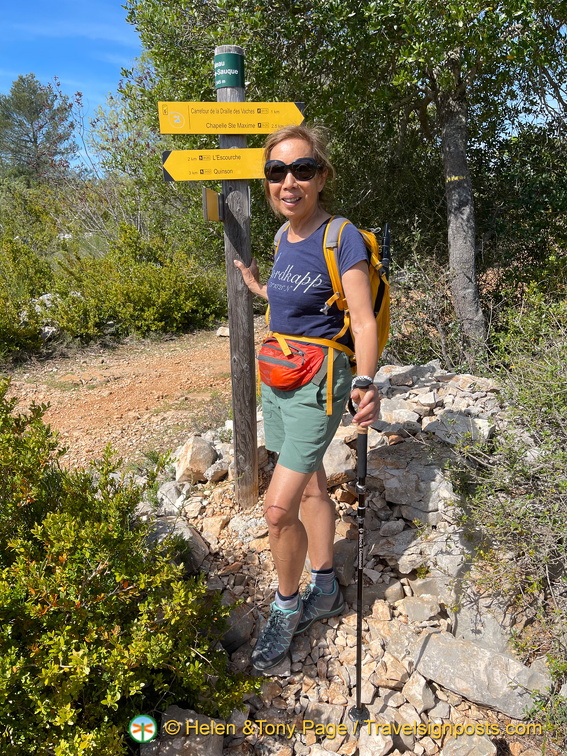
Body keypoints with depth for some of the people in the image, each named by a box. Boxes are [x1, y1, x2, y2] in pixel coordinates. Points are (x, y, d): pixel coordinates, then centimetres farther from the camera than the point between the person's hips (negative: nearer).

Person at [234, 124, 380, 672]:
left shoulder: (342, 237, -15)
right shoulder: (286, 236, 7)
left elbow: (364, 321, -19)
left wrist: (365, 382, -34)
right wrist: (257, 288, 32)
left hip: (317, 381, -8)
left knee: (279, 508, -10)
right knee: (311, 486, 17)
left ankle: (287, 607, 16)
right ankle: (325, 591, 34)